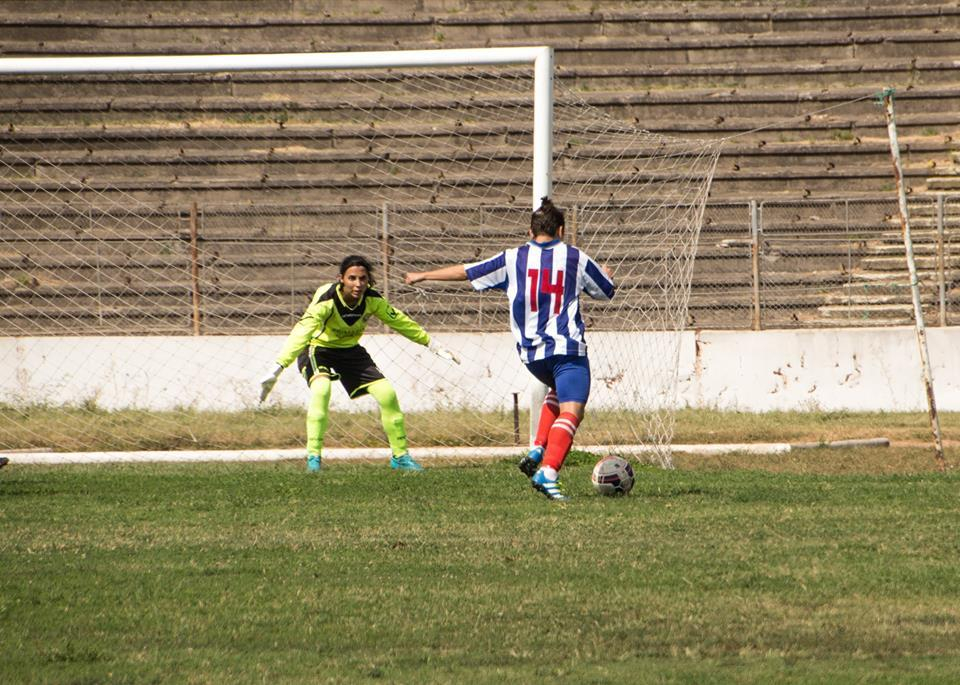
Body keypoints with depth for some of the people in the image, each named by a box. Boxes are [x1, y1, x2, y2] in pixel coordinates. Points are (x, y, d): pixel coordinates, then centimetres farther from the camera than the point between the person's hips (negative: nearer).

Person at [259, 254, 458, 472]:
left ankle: (400, 456, 13)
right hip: (317, 347, -5)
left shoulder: (372, 300, -18)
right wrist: (277, 369, -53)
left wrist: (432, 345, 9)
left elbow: (401, 322, -1)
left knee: (386, 393, -5)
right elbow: (301, 334, -43)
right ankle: (313, 457, -29)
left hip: (349, 349, 5)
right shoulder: (325, 301, -33)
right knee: (321, 388, -34)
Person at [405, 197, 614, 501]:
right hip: (568, 348, -4)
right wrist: (605, 273, 44)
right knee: (571, 411, -8)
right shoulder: (576, 258, 3)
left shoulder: (513, 259, 5)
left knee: (558, 390, 31)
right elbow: (606, 290, 19)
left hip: (530, 352, 4)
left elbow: (466, 272, 10)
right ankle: (547, 473, -28)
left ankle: (537, 451, 16)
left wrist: (423, 276, 23)